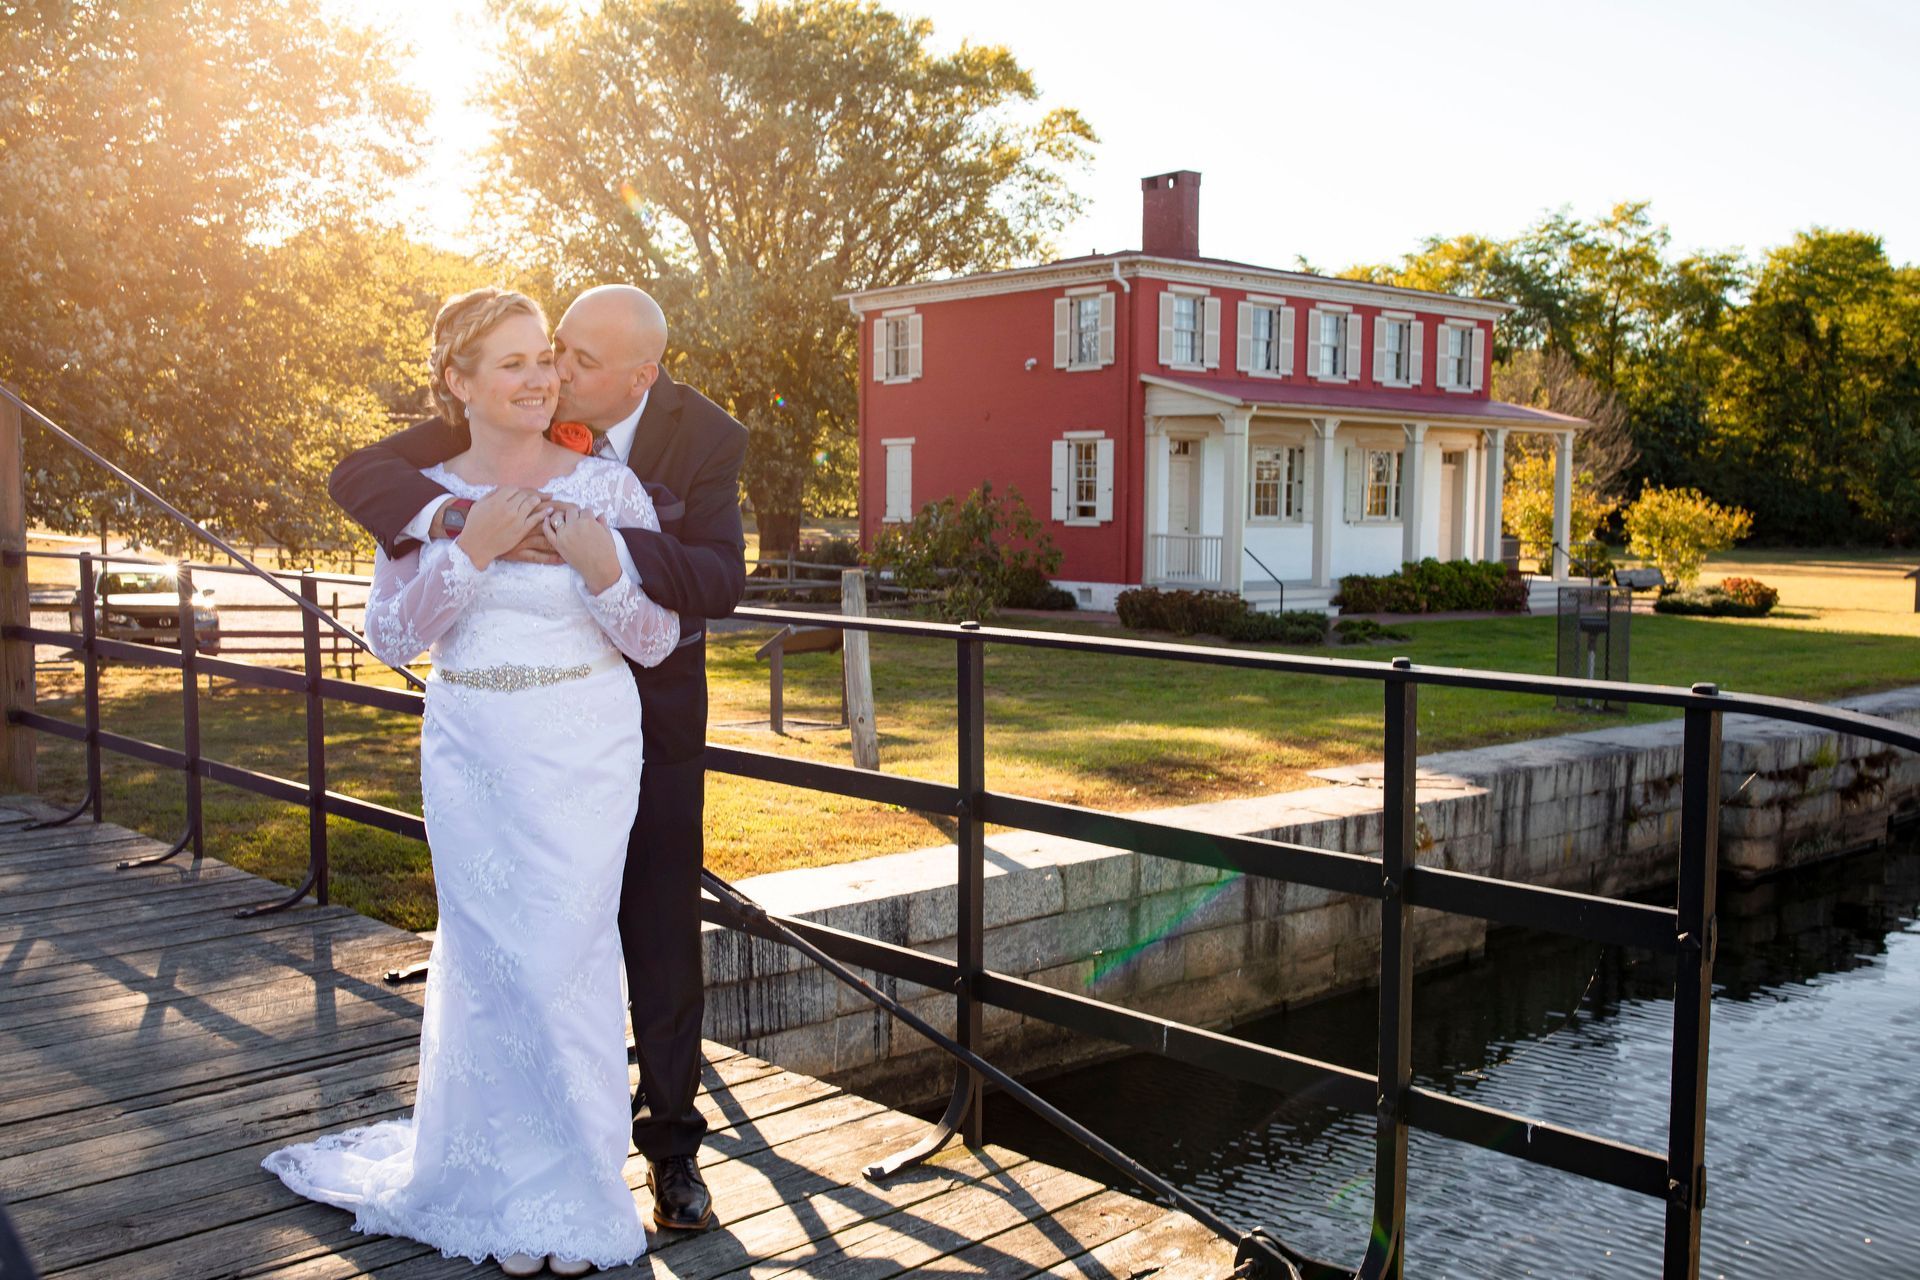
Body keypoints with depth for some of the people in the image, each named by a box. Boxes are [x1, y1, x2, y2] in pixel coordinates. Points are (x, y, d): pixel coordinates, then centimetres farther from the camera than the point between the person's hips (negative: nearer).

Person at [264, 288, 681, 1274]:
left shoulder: (607, 487, -4)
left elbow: (656, 640, -3)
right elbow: (390, 636, -4)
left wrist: (602, 569, -21)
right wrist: (471, 550, -16)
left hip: (584, 757, -2)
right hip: (468, 757, 2)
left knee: (564, 960, -1)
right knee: (486, 964, 7)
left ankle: (576, 1193, 18)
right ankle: (506, 1190, 25)